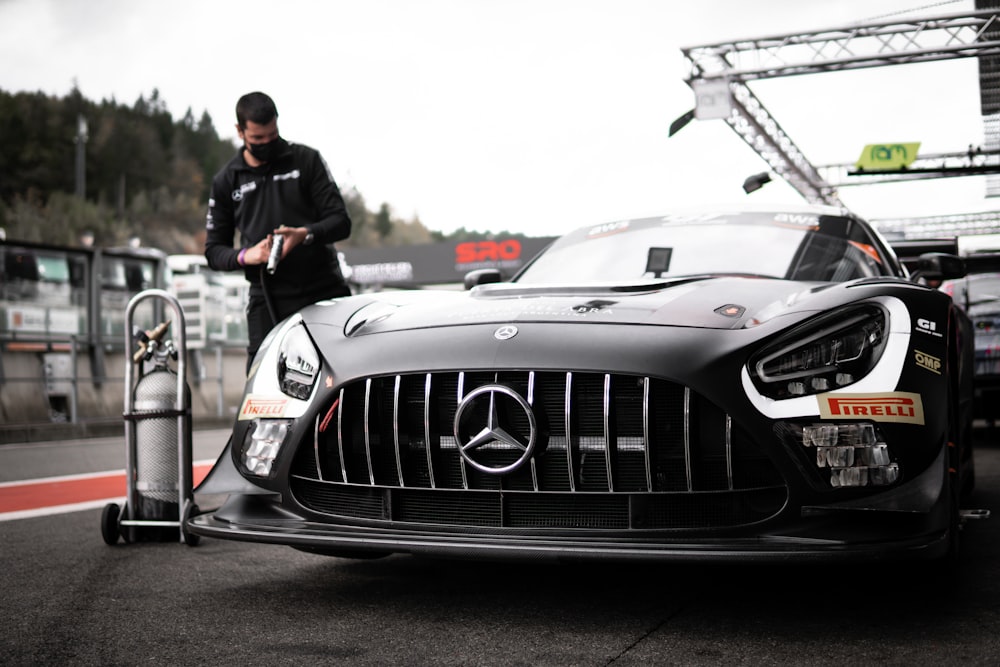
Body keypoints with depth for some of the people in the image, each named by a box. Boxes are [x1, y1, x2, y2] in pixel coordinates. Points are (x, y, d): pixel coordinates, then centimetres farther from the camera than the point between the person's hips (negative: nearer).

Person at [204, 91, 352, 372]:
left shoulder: (306, 160, 8)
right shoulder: (226, 181, 14)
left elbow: (341, 221, 3)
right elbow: (214, 250, 15)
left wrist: (305, 234, -18)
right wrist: (244, 256, -8)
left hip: (325, 292, -1)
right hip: (267, 299, 1)